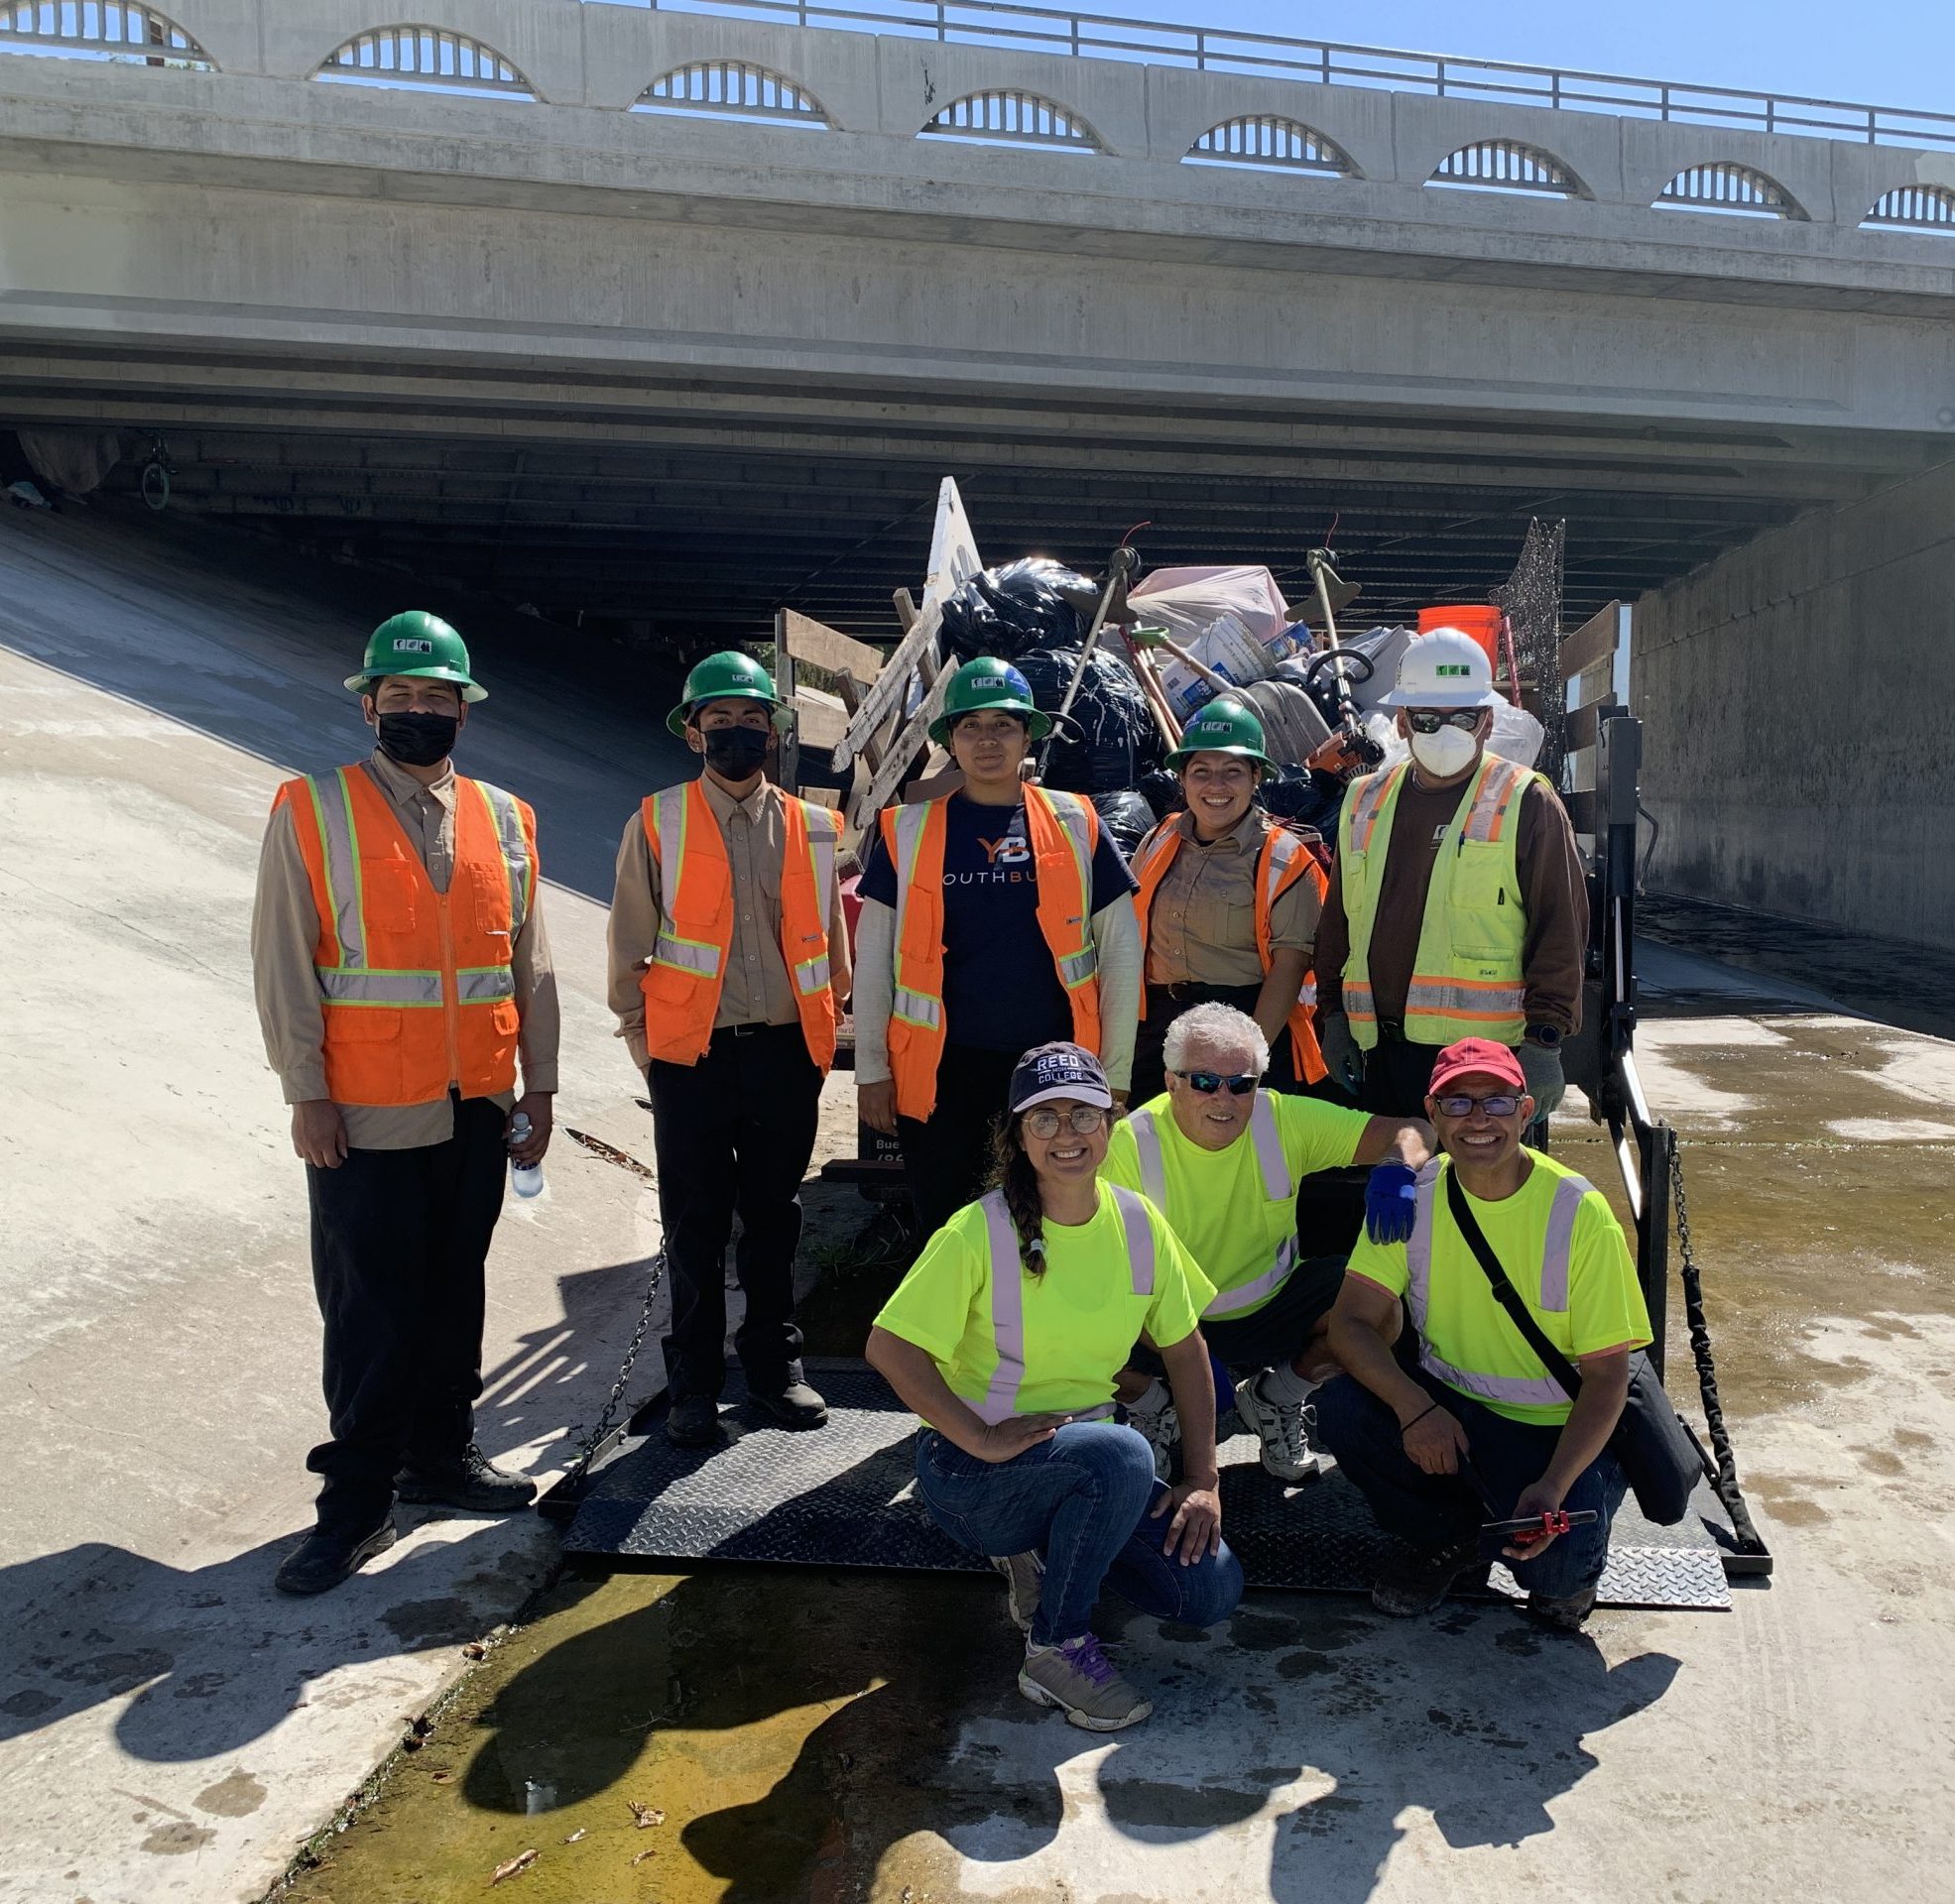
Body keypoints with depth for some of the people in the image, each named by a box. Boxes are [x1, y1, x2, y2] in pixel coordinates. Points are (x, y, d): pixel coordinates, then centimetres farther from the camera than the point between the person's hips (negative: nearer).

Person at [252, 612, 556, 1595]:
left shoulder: (504, 819, 8)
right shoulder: (311, 811, -2)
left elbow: (530, 963, 9)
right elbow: (283, 964, -6)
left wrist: (540, 1085, 7)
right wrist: (306, 1093, -10)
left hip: (477, 1112, 4)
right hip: (365, 1118, -3)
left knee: (454, 1296, 15)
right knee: (370, 1314, 2)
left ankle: (441, 1453, 31)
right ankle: (358, 1503, 16)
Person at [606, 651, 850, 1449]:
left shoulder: (813, 828, 7)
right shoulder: (657, 823, 1)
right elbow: (629, 943, 4)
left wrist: (820, 1029, 10)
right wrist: (639, 1035, 1)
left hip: (786, 1053, 2)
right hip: (692, 1055, -2)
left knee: (775, 1217, 12)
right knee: (695, 1226, 5)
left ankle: (775, 1365, 26)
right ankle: (694, 1385, 17)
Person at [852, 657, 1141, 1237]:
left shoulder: (1075, 823, 1)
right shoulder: (908, 830, 2)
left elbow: (1121, 948, 3)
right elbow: (873, 955, 4)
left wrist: (1115, 1070, 0)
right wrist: (871, 1068, 0)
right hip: (940, 1068, 0)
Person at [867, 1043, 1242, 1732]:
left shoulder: (1138, 1223, -4)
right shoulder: (980, 1232, -19)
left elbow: (1184, 1346, 4)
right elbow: (889, 1347, -19)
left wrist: (1204, 1480, -2)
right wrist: (984, 1439, -26)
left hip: (1085, 1450, 6)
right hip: (973, 1469, -5)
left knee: (1212, 1592, -9)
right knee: (1119, 1453, -34)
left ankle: (1045, 1553, 16)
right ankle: (1055, 1649, -10)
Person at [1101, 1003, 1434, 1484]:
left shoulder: (1286, 1120, -11)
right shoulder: (1131, 1142, -18)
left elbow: (1411, 1130, -12)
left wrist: (1395, 1167, -37)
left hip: (1269, 1312, 2)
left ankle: (1274, 1399, 9)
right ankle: (1153, 1411, 7)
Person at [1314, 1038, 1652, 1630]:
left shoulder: (1580, 1213, -17)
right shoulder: (1413, 1194, -8)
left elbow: (1607, 1374, -13)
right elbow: (1351, 1322, -13)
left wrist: (1554, 1486, -28)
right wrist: (1414, 1406, -31)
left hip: (1560, 1431, -3)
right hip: (1445, 1409, 3)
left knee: (1557, 1561, -29)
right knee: (1340, 1408, -24)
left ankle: (1570, 1566, 13)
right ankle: (1448, 1540, 6)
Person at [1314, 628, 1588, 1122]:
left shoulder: (1527, 804, -1)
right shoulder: (1365, 803, 13)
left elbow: (1560, 931, -5)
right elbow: (1338, 920, 18)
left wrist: (1544, 1039, -11)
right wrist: (1333, 1014, 13)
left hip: (1485, 1051, -5)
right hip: (1377, 1053, 5)